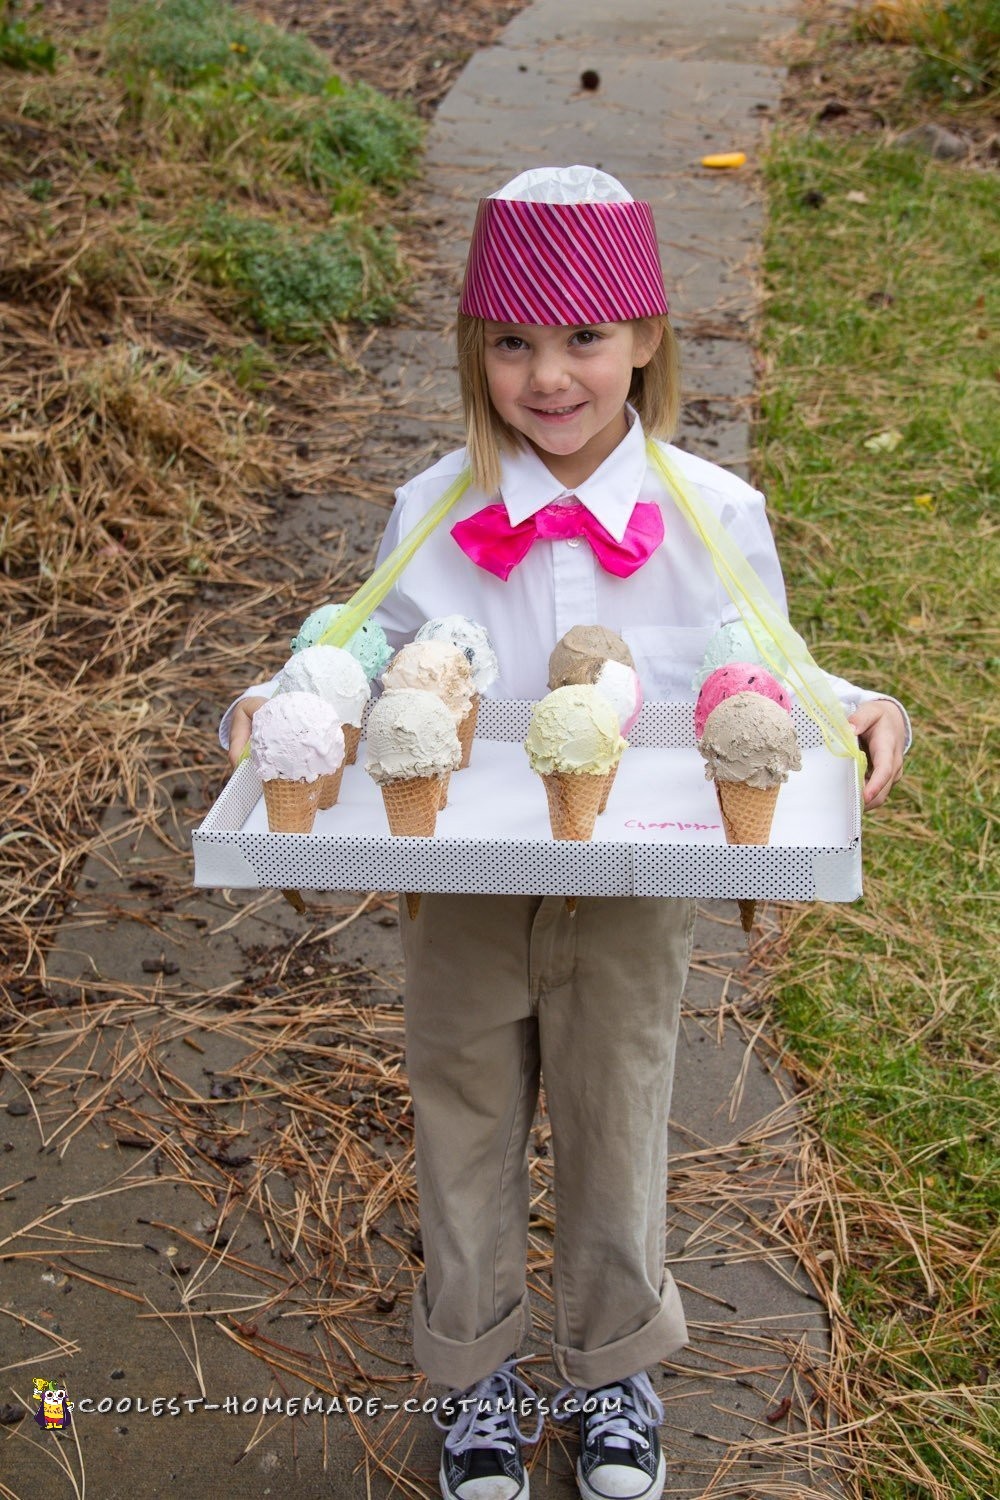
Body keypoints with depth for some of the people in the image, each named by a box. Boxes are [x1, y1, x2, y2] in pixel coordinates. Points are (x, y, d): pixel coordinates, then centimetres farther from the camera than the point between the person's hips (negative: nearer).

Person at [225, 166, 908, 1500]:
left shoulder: (714, 515, -12)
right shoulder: (429, 516, -9)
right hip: (464, 893, 1)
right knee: (466, 1131, 19)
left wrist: (863, 715, -20)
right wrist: (277, 714, -17)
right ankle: (477, 1372, 46)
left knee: (617, 1128, 19)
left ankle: (614, 1368, 48)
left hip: (633, 898, 0)